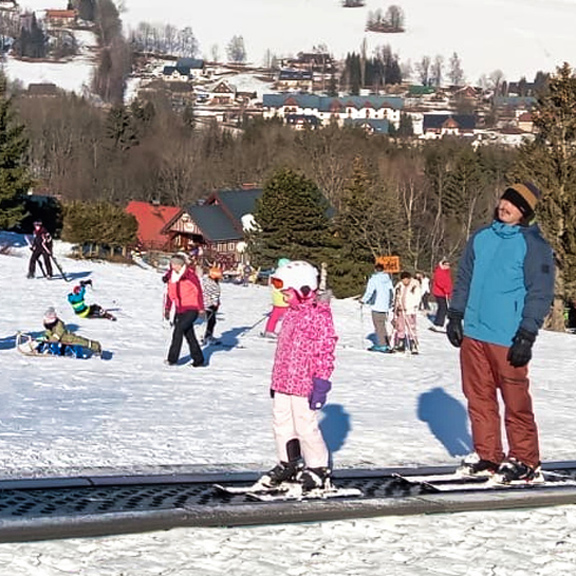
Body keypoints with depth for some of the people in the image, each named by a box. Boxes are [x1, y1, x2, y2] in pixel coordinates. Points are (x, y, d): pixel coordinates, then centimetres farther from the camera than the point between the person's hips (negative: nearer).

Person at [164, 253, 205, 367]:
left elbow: (198, 290, -8)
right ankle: (198, 359, 17)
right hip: (180, 310, 7)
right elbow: (170, 293, 17)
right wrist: (167, 308, 15)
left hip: (191, 309, -7)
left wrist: (201, 308, -8)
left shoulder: (189, 274, -12)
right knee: (189, 334, 9)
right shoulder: (171, 276, 7)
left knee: (178, 330, -17)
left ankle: (172, 358, -13)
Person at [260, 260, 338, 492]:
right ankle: (288, 464, 28)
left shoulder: (319, 315, -15)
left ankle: (319, 469, 9)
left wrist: (321, 384, -19)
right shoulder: (292, 313, 13)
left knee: (305, 426, -4)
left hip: (304, 385, -9)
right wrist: (276, 379, 22)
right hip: (283, 383, 9)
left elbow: (325, 351, -17)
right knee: (282, 424, 14)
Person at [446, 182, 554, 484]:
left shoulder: (533, 245, -5)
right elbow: (464, 279, 21)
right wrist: (455, 315, 13)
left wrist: (526, 336, -12)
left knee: (516, 402, -3)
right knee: (479, 397, 10)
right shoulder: (480, 238, 13)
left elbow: (540, 294, -7)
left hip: (507, 339, -6)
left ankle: (524, 461, 5)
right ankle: (487, 455, 21)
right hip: (473, 334, 6)